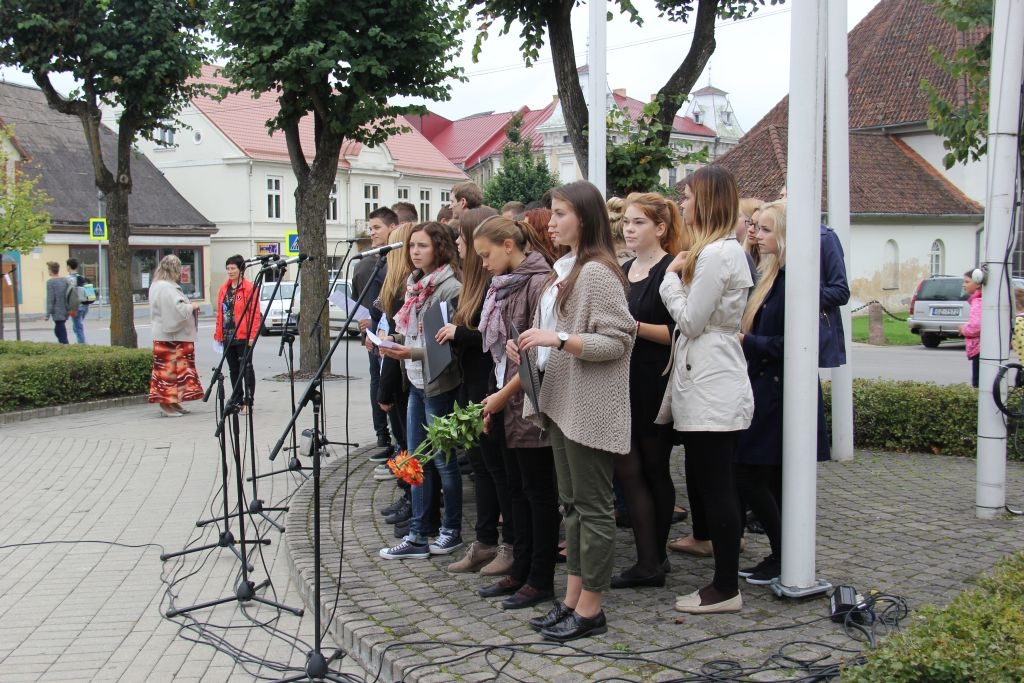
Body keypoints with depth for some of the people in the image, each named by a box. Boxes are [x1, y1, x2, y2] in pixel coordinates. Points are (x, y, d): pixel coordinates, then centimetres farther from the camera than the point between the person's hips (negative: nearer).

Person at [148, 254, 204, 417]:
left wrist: (188, 306, 14)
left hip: (172, 335, 11)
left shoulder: (157, 285, 16)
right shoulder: (166, 288, -18)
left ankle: (174, 402, 19)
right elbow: (178, 309, -26)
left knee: (176, 368, 14)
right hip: (170, 337, -11)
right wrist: (192, 306, -9)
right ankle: (166, 405, -3)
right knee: (169, 369, -6)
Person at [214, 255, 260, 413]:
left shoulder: (249, 288, -6)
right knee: (233, 370, 13)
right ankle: (237, 400, 21)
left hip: (243, 336, -7)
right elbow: (220, 313, 18)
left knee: (246, 369, -2)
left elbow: (255, 313, -9)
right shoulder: (224, 289, 14)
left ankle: (248, 402, 2)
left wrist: (252, 335, -15)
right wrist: (218, 333, 14)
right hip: (227, 337, 7)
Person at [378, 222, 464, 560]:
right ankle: (417, 536, 17)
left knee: (443, 459, 4)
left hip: (439, 383, -8)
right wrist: (394, 341, 2)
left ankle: (451, 531, 19)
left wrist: (412, 353, -25)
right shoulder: (415, 284, 11)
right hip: (416, 381, 8)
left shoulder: (450, 288, -14)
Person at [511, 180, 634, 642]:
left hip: (591, 408, -10)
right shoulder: (565, 270, 15)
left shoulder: (598, 273, -13)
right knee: (571, 504, 14)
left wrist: (558, 339, -25)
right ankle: (571, 601, 22)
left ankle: (590, 611, 8)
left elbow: (618, 342, -19)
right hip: (562, 403, 10)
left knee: (592, 507, -1)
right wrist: (529, 346, 7)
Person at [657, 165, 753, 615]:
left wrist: (671, 278, -3)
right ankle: (722, 580, 20)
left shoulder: (715, 254, -15)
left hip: (712, 391, -11)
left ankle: (726, 589, 4)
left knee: (715, 489, -4)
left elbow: (691, 321, -14)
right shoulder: (727, 250, 18)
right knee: (706, 486, 13)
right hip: (707, 386, 11)